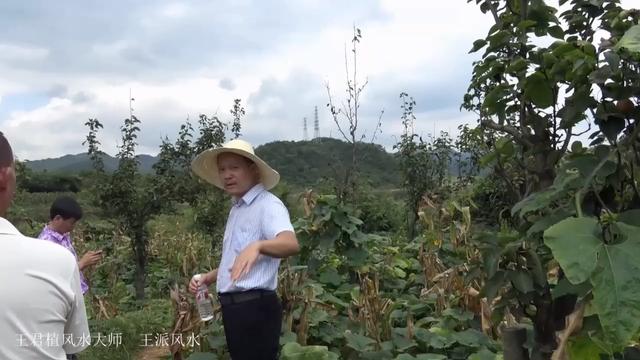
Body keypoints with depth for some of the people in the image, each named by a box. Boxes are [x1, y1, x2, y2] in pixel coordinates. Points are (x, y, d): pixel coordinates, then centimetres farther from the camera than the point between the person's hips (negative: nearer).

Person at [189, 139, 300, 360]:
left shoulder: (268, 205, -14)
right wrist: (208, 277, 11)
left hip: (255, 307, -9)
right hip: (234, 307, 9)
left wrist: (257, 246, -51)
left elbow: (291, 244, -34)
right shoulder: (236, 209, 15)